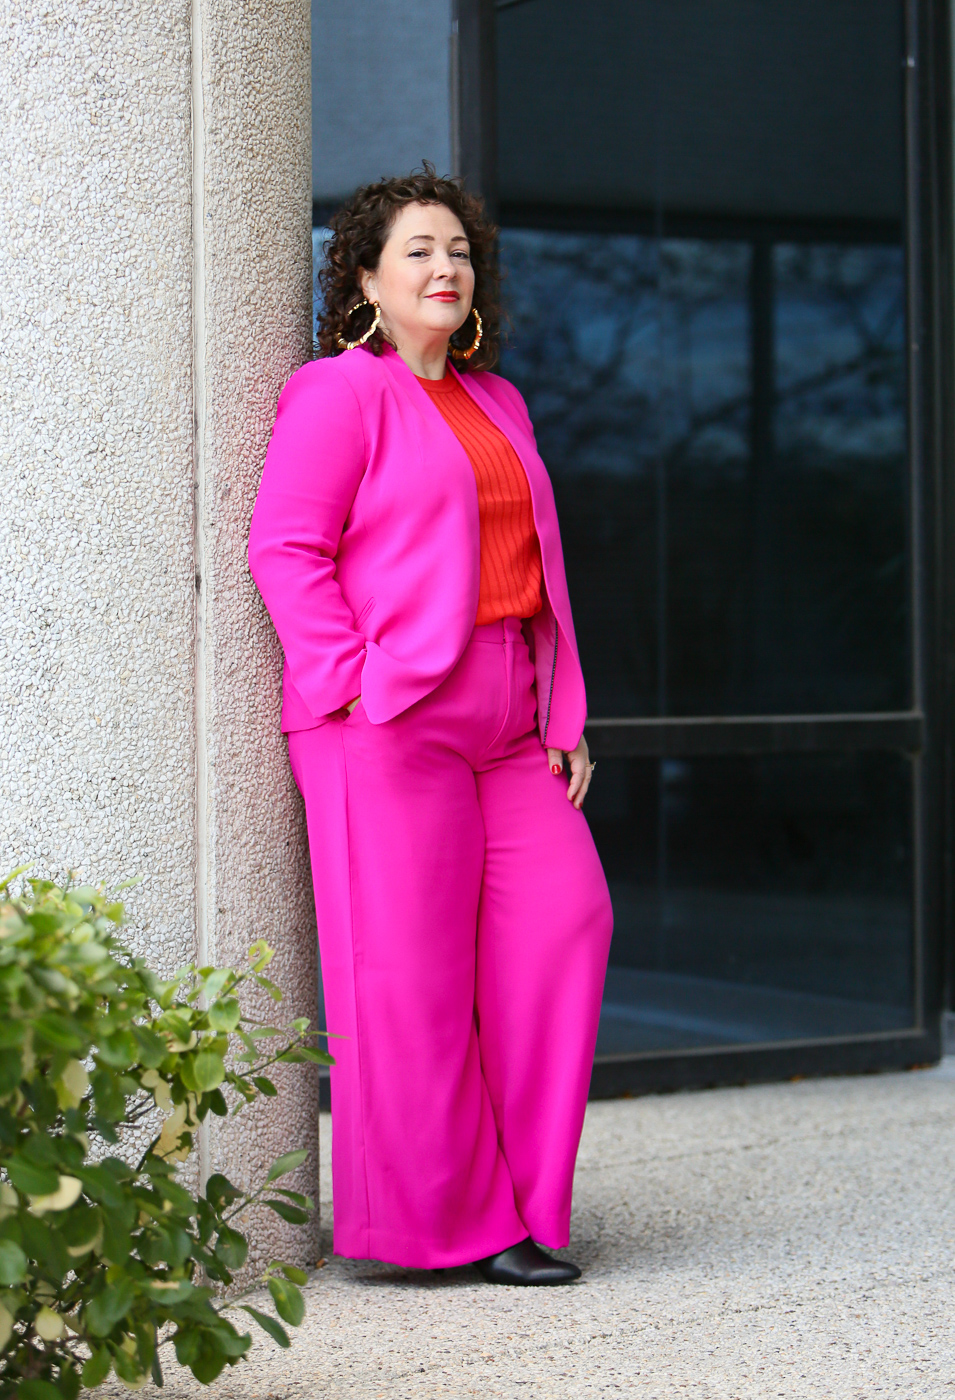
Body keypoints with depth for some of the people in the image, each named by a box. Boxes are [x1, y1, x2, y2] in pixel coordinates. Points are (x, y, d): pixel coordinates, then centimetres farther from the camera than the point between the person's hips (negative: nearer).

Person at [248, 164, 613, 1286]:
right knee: (411, 964, -5)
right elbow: (285, 547, -9)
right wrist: (353, 686, -16)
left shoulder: (496, 403, 22)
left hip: (505, 726, 7)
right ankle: (442, 1223, 6)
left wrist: (562, 715, 15)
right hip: (390, 726, -7)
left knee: (562, 919, -3)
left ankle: (514, 1207, 8)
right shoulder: (339, 394, -1)